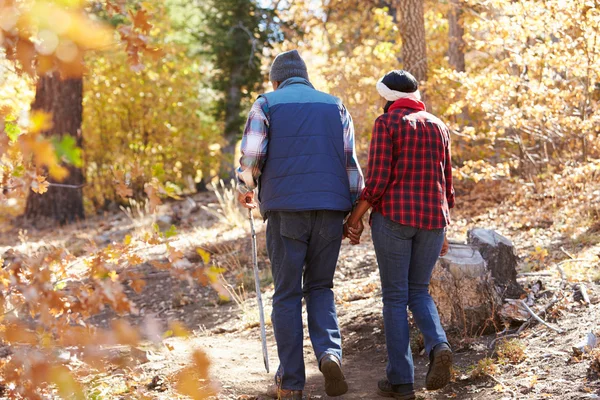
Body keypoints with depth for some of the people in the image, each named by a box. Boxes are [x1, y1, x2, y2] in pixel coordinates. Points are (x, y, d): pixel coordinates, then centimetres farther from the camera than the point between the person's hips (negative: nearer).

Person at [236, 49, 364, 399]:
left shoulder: (267, 104, 6)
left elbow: (252, 157, -3)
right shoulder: (335, 106, 15)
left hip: (286, 208, -2)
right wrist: (357, 210, 9)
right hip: (331, 209, 2)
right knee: (320, 287, 15)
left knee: (287, 294, 5)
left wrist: (246, 189, 17)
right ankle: (329, 352, -10)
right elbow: (350, 161, 7)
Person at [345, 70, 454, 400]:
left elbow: (377, 180, -11)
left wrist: (355, 218, -2)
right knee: (418, 291, 17)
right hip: (432, 218, 5)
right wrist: (443, 230, 19)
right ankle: (438, 346, -11)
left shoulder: (387, 123, -4)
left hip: (394, 216, -5)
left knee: (395, 296, 4)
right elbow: (445, 183, 12)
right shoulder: (438, 126, 12)